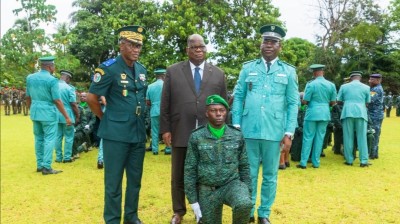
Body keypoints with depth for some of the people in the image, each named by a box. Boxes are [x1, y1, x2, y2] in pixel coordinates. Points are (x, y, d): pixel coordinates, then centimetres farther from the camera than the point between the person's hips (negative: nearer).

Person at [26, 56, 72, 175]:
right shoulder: (52, 80, -14)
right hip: (48, 113, -7)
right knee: (49, 139, 0)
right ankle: (46, 167, 0)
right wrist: (67, 117, -11)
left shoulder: (30, 78, 6)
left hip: (35, 112, 7)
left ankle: (39, 165, 22)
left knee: (39, 138, 15)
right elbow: (57, 101, -16)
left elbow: (28, 98, 12)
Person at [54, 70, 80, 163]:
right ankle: (67, 157, 7)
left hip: (56, 115, 6)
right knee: (68, 137, 4)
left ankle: (58, 157, 17)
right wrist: (77, 116, -3)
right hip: (67, 115, -5)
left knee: (58, 136, 11)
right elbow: (73, 104, -14)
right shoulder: (69, 88, -12)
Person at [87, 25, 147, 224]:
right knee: (113, 181, 6)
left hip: (138, 133, 6)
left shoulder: (142, 70, 8)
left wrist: (138, 119, 14)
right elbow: (92, 98, -9)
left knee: (135, 179, 16)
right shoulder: (109, 68, -11)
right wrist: (106, 119, 0)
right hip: (116, 134, -6)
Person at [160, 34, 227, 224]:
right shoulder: (173, 71, 6)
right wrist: (165, 129, -2)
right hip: (181, 133, 0)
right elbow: (165, 103, 3)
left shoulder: (218, 74, 9)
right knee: (178, 176, 11)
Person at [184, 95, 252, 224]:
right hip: (207, 190, 0)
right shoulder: (196, 137, -6)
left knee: (244, 205, -30)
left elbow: (244, 166, 6)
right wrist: (193, 201, -5)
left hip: (232, 184, 0)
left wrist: (247, 193, 3)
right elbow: (190, 170, -3)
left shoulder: (237, 136, -2)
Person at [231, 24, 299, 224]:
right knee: (249, 174, 9)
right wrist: (236, 125, -1)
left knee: (270, 176, 10)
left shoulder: (288, 71, 7)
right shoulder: (248, 68, 7)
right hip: (249, 130, 0)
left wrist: (289, 132, -3)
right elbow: (238, 97, 7)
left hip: (274, 132, 0)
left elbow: (293, 104, 4)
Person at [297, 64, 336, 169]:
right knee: (320, 138, 9)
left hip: (312, 113, -3)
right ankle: (316, 162, 14)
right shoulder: (331, 85, 2)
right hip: (325, 113, 4)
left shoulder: (311, 84, -10)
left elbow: (305, 101, -9)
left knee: (308, 137, 2)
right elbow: (333, 102, 6)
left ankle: (303, 162, 3)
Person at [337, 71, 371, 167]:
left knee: (348, 137, 5)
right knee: (362, 138, 4)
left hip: (348, 112, 0)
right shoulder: (366, 87, 9)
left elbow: (339, 101, 12)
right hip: (361, 113, 0)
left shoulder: (344, 86, 8)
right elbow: (367, 102, 14)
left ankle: (349, 160, 8)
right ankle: (363, 161, 5)